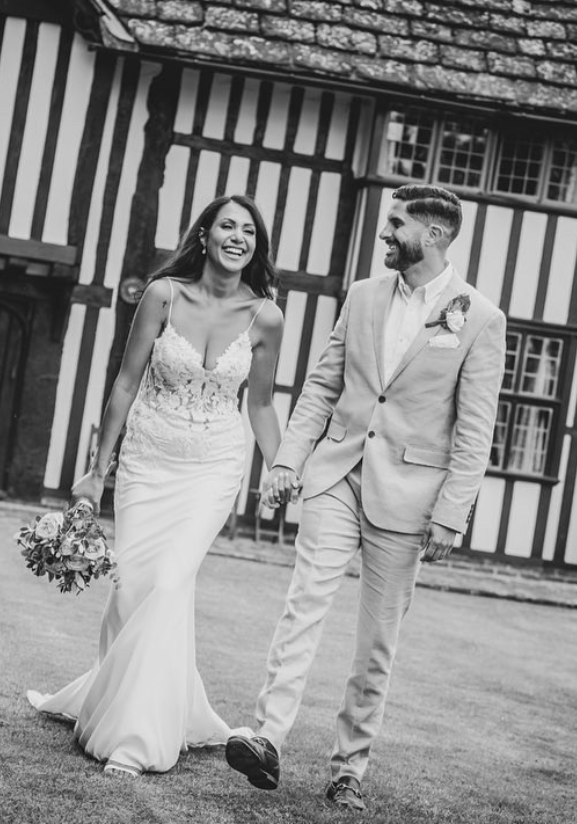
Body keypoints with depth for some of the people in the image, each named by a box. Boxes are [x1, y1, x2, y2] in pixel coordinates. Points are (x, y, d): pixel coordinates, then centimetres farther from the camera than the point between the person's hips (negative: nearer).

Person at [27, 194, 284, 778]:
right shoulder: (164, 294, -8)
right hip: (146, 460, 1)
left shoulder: (264, 317, -6)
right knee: (132, 584, 1)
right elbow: (126, 385, -1)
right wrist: (97, 470, 2)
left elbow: (260, 403, 7)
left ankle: (136, 736, -1)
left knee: (169, 584, -14)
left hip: (213, 468, -1)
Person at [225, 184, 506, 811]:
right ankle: (268, 740, -15)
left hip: (405, 493, -3)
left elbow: (474, 429, -6)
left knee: (377, 641, 4)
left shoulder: (479, 319, -4)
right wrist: (288, 458, 3)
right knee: (304, 605, -11)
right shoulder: (363, 296, 9)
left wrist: (449, 515, -11)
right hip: (337, 475, 3)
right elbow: (322, 385, 12)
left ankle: (348, 769, 14)